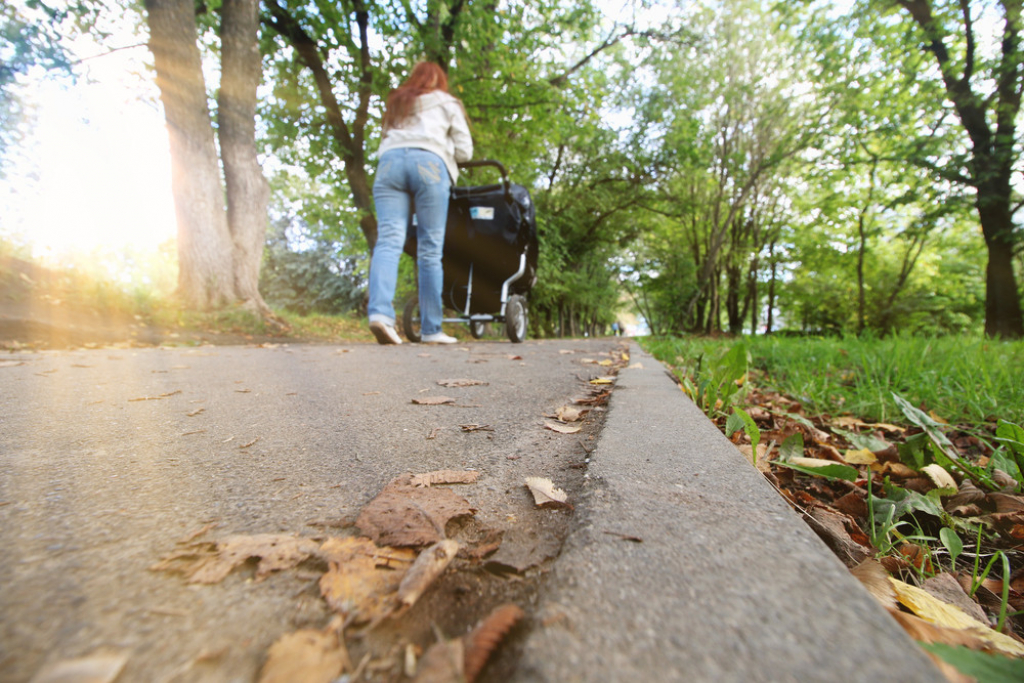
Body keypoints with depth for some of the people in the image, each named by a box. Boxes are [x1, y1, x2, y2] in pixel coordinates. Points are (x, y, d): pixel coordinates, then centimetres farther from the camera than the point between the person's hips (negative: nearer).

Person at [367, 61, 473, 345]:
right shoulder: (448, 104, 25)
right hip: (429, 162, -3)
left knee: (388, 241, -9)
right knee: (430, 249, -5)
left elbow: (386, 142, 22)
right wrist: (447, 153, 35)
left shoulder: (395, 103, 35)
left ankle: (380, 311, -31)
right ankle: (431, 329, -6)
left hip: (389, 162, 3)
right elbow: (464, 151, 17)